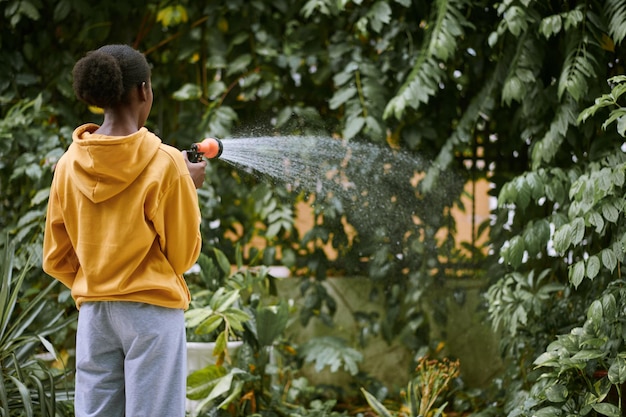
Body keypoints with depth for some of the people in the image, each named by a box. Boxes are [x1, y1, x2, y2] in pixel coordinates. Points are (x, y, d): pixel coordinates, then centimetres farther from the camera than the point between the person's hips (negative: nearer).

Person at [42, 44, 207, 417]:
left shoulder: (70, 165, 1)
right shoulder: (165, 163, -12)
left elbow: (56, 259, 7)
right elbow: (184, 253, -5)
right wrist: (189, 189, 7)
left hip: (93, 312, 5)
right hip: (151, 311, -5)